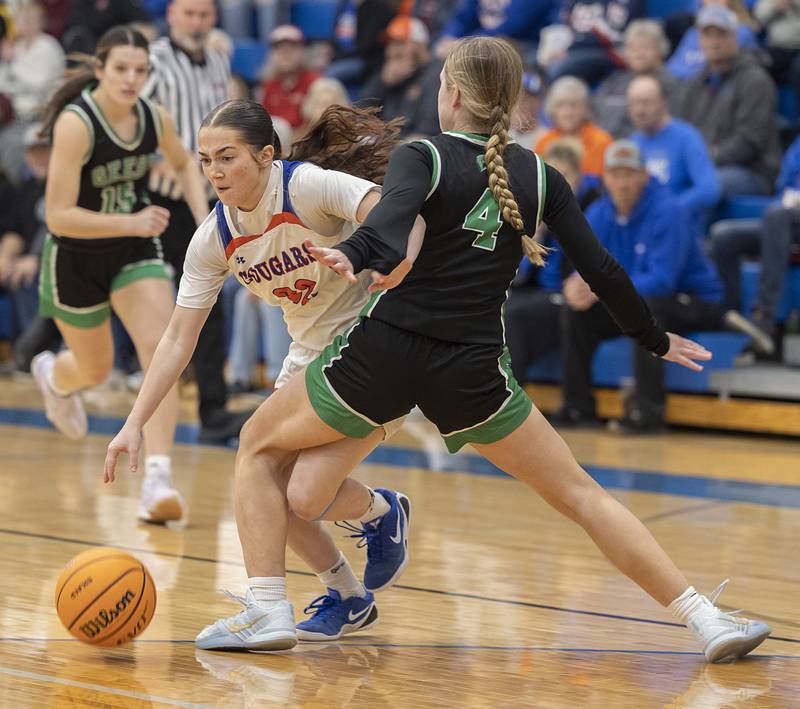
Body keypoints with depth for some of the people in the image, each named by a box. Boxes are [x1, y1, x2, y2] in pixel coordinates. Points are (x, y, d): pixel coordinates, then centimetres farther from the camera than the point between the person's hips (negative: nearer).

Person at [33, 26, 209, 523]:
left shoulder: (155, 118, -10)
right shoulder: (75, 124, -27)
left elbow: (184, 164, 14)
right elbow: (58, 216, -29)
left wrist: (203, 217, -2)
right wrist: (131, 222, -36)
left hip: (136, 251, 3)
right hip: (76, 257, -3)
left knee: (161, 349, -18)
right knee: (95, 369, 16)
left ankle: (158, 476, -20)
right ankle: (53, 375, 55)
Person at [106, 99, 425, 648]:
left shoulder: (309, 186, -21)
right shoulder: (214, 239, -4)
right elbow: (179, 339, -2)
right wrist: (134, 424, -10)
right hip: (311, 353, 7)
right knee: (272, 487, -4)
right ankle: (350, 600, 19)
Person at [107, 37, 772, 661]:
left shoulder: (422, 156, 0)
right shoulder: (540, 176, 8)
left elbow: (395, 211, -23)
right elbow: (601, 270, 7)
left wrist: (354, 257, -43)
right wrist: (658, 340, 21)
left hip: (382, 353, -2)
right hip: (472, 373, 2)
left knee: (258, 447, 20)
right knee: (580, 494, 11)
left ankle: (267, 608, 10)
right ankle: (706, 620, 3)